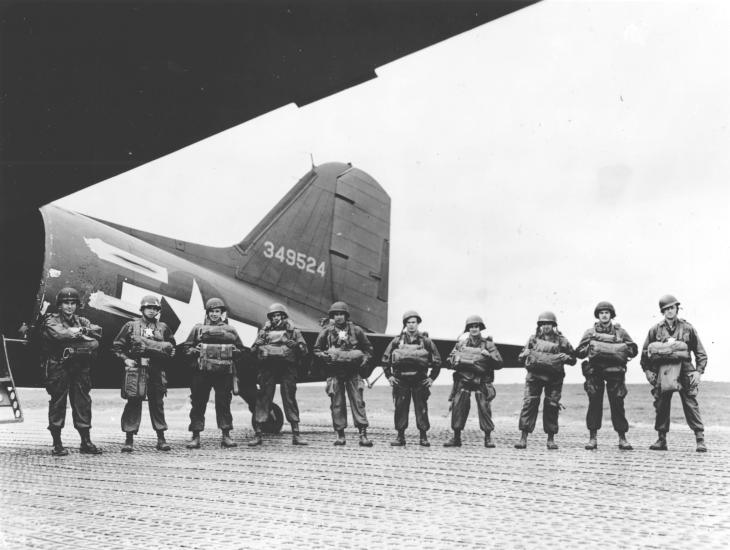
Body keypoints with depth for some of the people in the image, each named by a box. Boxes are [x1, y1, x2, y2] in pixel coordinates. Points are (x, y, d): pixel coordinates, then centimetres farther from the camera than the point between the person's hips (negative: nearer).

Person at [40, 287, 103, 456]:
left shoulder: (82, 321, 16)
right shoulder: (51, 320, 2)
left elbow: (97, 332, -2)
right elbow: (59, 334, -19)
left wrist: (80, 331, -16)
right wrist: (80, 333, -9)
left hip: (80, 368, 4)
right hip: (58, 368, -4)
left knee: (83, 404, 5)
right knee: (57, 404, -2)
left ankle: (86, 442, 10)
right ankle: (57, 444, 4)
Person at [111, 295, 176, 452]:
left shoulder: (163, 328, 12)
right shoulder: (131, 326, 5)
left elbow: (172, 347, 23)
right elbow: (117, 346, 8)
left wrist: (165, 360, 7)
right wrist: (125, 359, -4)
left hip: (156, 371, 2)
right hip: (135, 369, -2)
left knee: (157, 404, 6)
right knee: (133, 403, -5)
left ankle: (161, 439, 13)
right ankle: (129, 440, 1)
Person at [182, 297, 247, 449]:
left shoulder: (230, 330, 14)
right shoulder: (198, 328, 10)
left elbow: (241, 349, 17)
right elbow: (186, 347, 10)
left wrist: (233, 353, -2)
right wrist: (195, 351, -8)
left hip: (224, 372, 1)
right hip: (202, 372, -1)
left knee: (224, 403, 3)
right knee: (198, 403, 0)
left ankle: (226, 436, 10)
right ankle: (195, 437, 6)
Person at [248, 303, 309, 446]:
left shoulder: (293, 331, 13)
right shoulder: (264, 331, 17)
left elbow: (304, 350, 6)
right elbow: (253, 350, 15)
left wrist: (296, 346, -14)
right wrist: (258, 346, -7)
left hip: (287, 367, -1)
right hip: (267, 367, 1)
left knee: (290, 399, -2)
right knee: (263, 398, -3)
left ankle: (296, 434, 2)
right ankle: (257, 434, 0)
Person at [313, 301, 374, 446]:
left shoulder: (356, 331, 5)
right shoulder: (326, 332, 3)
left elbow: (368, 348, 15)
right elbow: (317, 350, 11)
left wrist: (365, 359, -2)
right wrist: (325, 356, -8)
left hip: (353, 372, 0)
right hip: (334, 372, 0)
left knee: (358, 401, -6)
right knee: (337, 404, 2)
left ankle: (363, 434, -8)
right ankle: (340, 435, 9)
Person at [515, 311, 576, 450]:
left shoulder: (561, 340, 4)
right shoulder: (533, 339, 8)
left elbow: (573, 359, 8)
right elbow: (521, 357, 14)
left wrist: (565, 357, -13)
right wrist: (526, 354, -8)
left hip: (554, 378, 0)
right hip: (534, 376, 0)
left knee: (552, 406, 0)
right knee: (529, 403, -7)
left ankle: (551, 439, 10)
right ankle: (523, 437, -5)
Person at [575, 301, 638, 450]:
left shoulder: (620, 332, 10)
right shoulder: (590, 332, 10)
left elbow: (633, 350, 10)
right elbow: (579, 352, 8)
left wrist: (622, 349, -7)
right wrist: (589, 348, -9)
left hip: (615, 372, 0)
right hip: (595, 371, 0)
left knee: (617, 404, -2)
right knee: (594, 403, -3)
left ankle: (622, 438, 4)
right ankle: (592, 437, 3)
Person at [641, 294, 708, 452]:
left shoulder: (688, 328, 4)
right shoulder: (655, 330, 6)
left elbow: (701, 353, 7)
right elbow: (645, 352, 12)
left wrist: (699, 371, -3)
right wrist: (648, 371, 4)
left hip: (685, 373, -1)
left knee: (691, 406, -5)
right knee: (661, 407, 3)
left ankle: (700, 440, -3)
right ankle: (661, 440, 11)